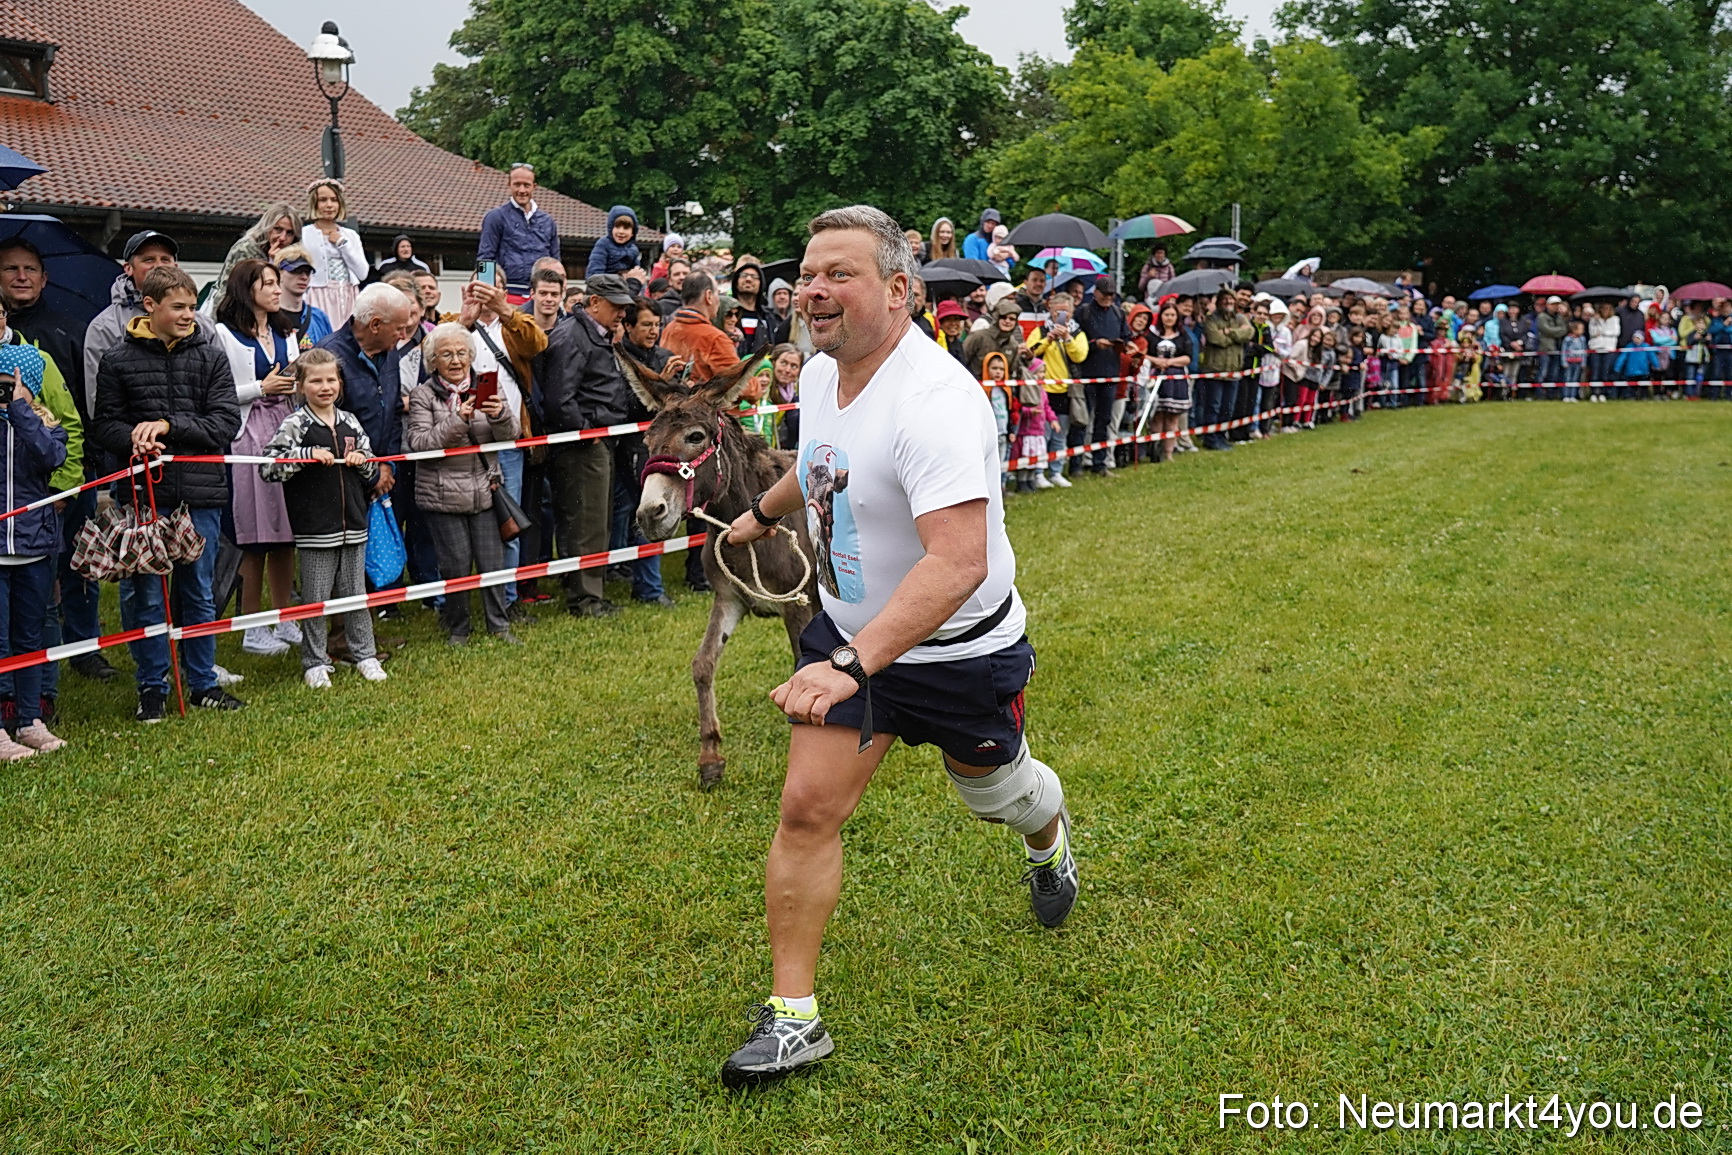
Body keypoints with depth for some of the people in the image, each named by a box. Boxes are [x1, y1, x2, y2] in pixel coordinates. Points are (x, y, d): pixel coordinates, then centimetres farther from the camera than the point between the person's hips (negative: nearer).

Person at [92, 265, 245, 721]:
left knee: (200, 593, 11)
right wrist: (133, 438, -17)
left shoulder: (211, 356, 5)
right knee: (145, 595, 6)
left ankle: (203, 682, 24)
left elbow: (226, 422, -3)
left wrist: (169, 424, -14)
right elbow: (103, 425, 3)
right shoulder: (118, 360, 2)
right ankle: (152, 687, 18)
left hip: (201, 493, 1)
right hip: (144, 494, -1)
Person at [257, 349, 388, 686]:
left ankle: (365, 655, 24)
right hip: (314, 528, -4)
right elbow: (267, 468, -14)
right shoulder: (294, 425, -5)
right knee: (315, 598, 3)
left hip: (353, 524, 4)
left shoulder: (350, 422, 10)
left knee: (355, 593, 12)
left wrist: (362, 461, -4)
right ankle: (315, 663, 14)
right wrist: (308, 455, -21)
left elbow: (373, 474, 18)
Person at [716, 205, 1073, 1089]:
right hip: (848, 630, 6)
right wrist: (763, 512, 36)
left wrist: (852, 666, -50)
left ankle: (1049, 839, 58)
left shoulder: (934, 400, -33)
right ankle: (793, 1016, 6)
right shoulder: (820, 372, -6)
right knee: (808, 807, -5)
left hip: (958, 650, -5)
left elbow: (959, 562, -43)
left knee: (992, 791, 20)